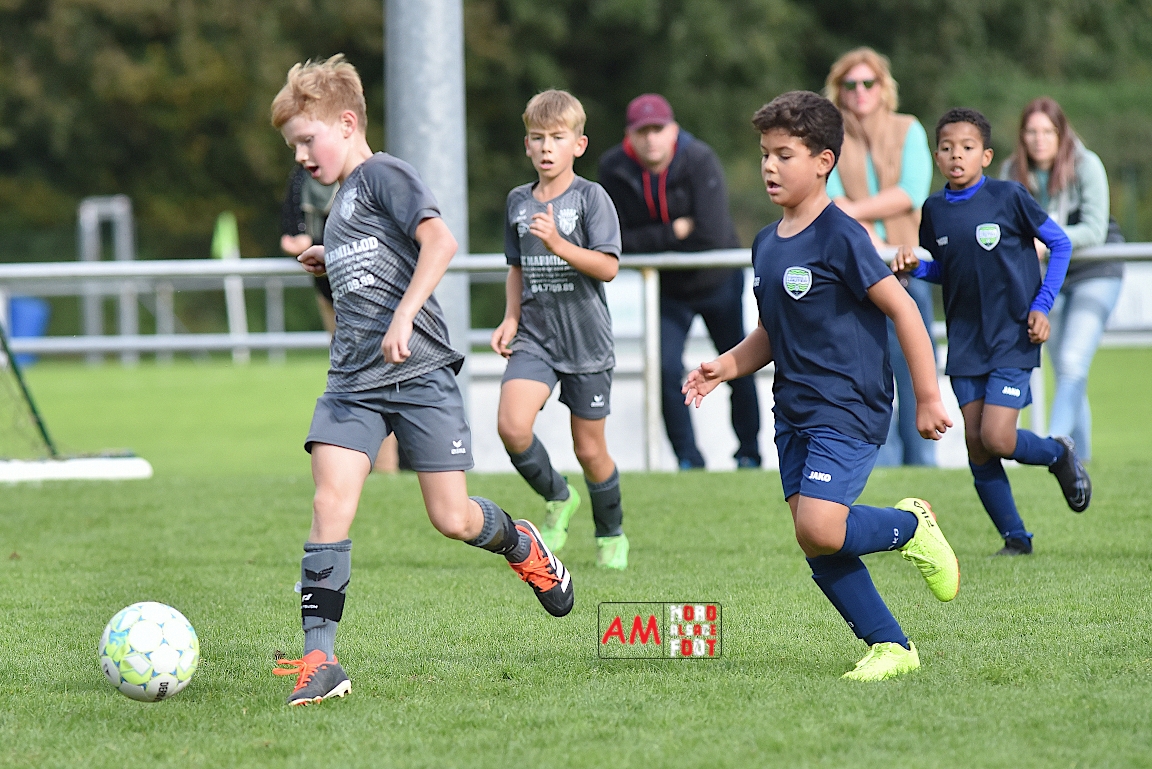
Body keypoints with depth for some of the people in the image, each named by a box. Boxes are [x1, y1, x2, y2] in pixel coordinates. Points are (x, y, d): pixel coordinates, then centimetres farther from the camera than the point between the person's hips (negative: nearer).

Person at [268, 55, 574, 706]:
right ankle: (320, 659, -17)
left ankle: (521, 545, 33)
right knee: (331, 503, -12)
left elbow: (440, 242, -21)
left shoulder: (384, 174, -5)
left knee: (452, 519, -3)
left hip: (420, 372, -7)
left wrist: (402, 316, -28)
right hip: (354, 382, 7)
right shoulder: (342, 200, 21)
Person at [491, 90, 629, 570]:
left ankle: (611, 534, 29)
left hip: (586, 340, -3)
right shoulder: (518, 201, 8)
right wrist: (511, 319, 7)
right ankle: (557, 498, 8)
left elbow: (608, 267, -15)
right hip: (535, 337, 3)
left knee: (589, 448, 5)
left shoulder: (590, 197, -7)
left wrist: (558, 244, -27)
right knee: (512, 426, -19)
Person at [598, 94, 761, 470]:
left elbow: (713, 238, -32)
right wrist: (674, 232, -27)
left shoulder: (699, 161, -26)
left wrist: (650, 243, -21)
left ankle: (749, 453, 24)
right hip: (667, 288, 2)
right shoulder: (615, 169, -17)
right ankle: (688, 460, 1)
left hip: (718, 282, -2)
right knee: (667, 371, -9)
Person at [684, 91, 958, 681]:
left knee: (820, 531, -21)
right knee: (816, 546, 2)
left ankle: (911, 527, 6)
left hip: (848, 410, -8)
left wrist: (928, 399, -12)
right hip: (794, 412, 8)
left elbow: (903, 311, -12)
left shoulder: (840, 237, -13)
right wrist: (726, 366, 4)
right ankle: (890, 646, 13)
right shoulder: (766, 244, 12)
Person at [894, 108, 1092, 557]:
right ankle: (1015, 538, 15)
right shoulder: (934, 211, 3)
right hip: (965, 343, 5)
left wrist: (1041, 305, -7)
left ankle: (1059, 455, 17)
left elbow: (1060, 244, 0)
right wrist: (913, 266, -3)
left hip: (1012, 338, -5)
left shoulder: (1008, 197, -10)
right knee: (975, 445, 2)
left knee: (997, 438, -14)